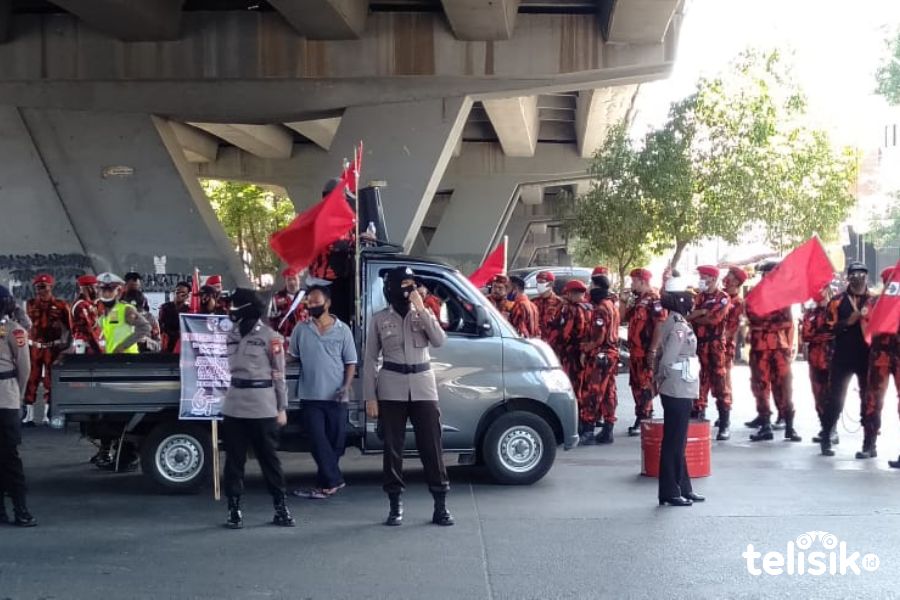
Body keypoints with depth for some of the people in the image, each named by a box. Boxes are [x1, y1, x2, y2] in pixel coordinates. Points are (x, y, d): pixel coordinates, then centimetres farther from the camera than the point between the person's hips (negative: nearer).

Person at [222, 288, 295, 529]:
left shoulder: (270, 337, -5)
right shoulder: (232, 334, 11)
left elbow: (279, 375, -3)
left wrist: (282, 408, -4)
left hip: (262, 407, -5)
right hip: (234, 405, 5)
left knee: (269, 457, 3)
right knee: (234, 458, 6)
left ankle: (281, 507, 12)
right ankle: (234, 509, 13)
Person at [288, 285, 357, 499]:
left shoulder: (342, 330, 1)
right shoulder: (301, 329, 4)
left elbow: (350, 362, 2)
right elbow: (292, 356, 12)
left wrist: (346, 387, -9)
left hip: (335, 397, 0)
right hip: (310, 396, 1)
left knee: (335, 441, 4)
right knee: (318, 441, -6)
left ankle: (327, 482, 14)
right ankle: (333, 480, 1)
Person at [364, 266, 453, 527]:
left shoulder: (424, 314, 7)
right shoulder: (380, 319, 2)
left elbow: (439, 341, -10)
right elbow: (371, 360, 3)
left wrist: (422, 309, -15)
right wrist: (370, 397, -3)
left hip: (423, 386, 1)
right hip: (391, 388, -1)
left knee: (432, 445, 0)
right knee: (393, 447, 3)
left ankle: (440, 506, 6)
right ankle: (395, 506, 13)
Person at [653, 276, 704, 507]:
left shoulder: (672, 323, 12)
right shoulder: (679, 327, -17)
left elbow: (661, 356, 15)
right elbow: (667, 360, -23)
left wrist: (659, 377, 11)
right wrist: (663, 377, -7)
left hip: (678, 392, 10)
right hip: (678, 392, -10)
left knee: (677, 442, 15)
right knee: (674, 442, -2)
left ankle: (683, 488, 24)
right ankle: (670, 492, 5)